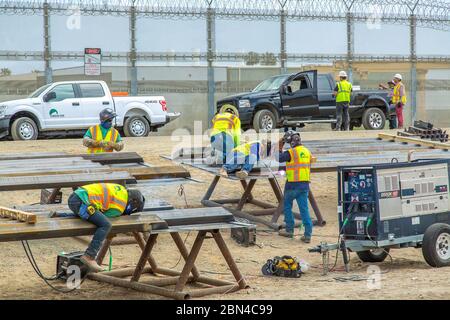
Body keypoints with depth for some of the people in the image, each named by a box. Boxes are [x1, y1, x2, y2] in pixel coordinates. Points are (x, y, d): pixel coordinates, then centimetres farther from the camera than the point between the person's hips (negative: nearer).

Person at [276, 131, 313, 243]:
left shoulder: (291, 152, -12)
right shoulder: (307, 152, 10)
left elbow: (278, 158, -4)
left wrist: (279, 148, 8)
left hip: (293, 184, -5)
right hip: (305, 184, 5)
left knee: (287, 205, 14)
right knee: (304, 208, 3)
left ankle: (289, 230, 18)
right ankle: (308, 235, -3)